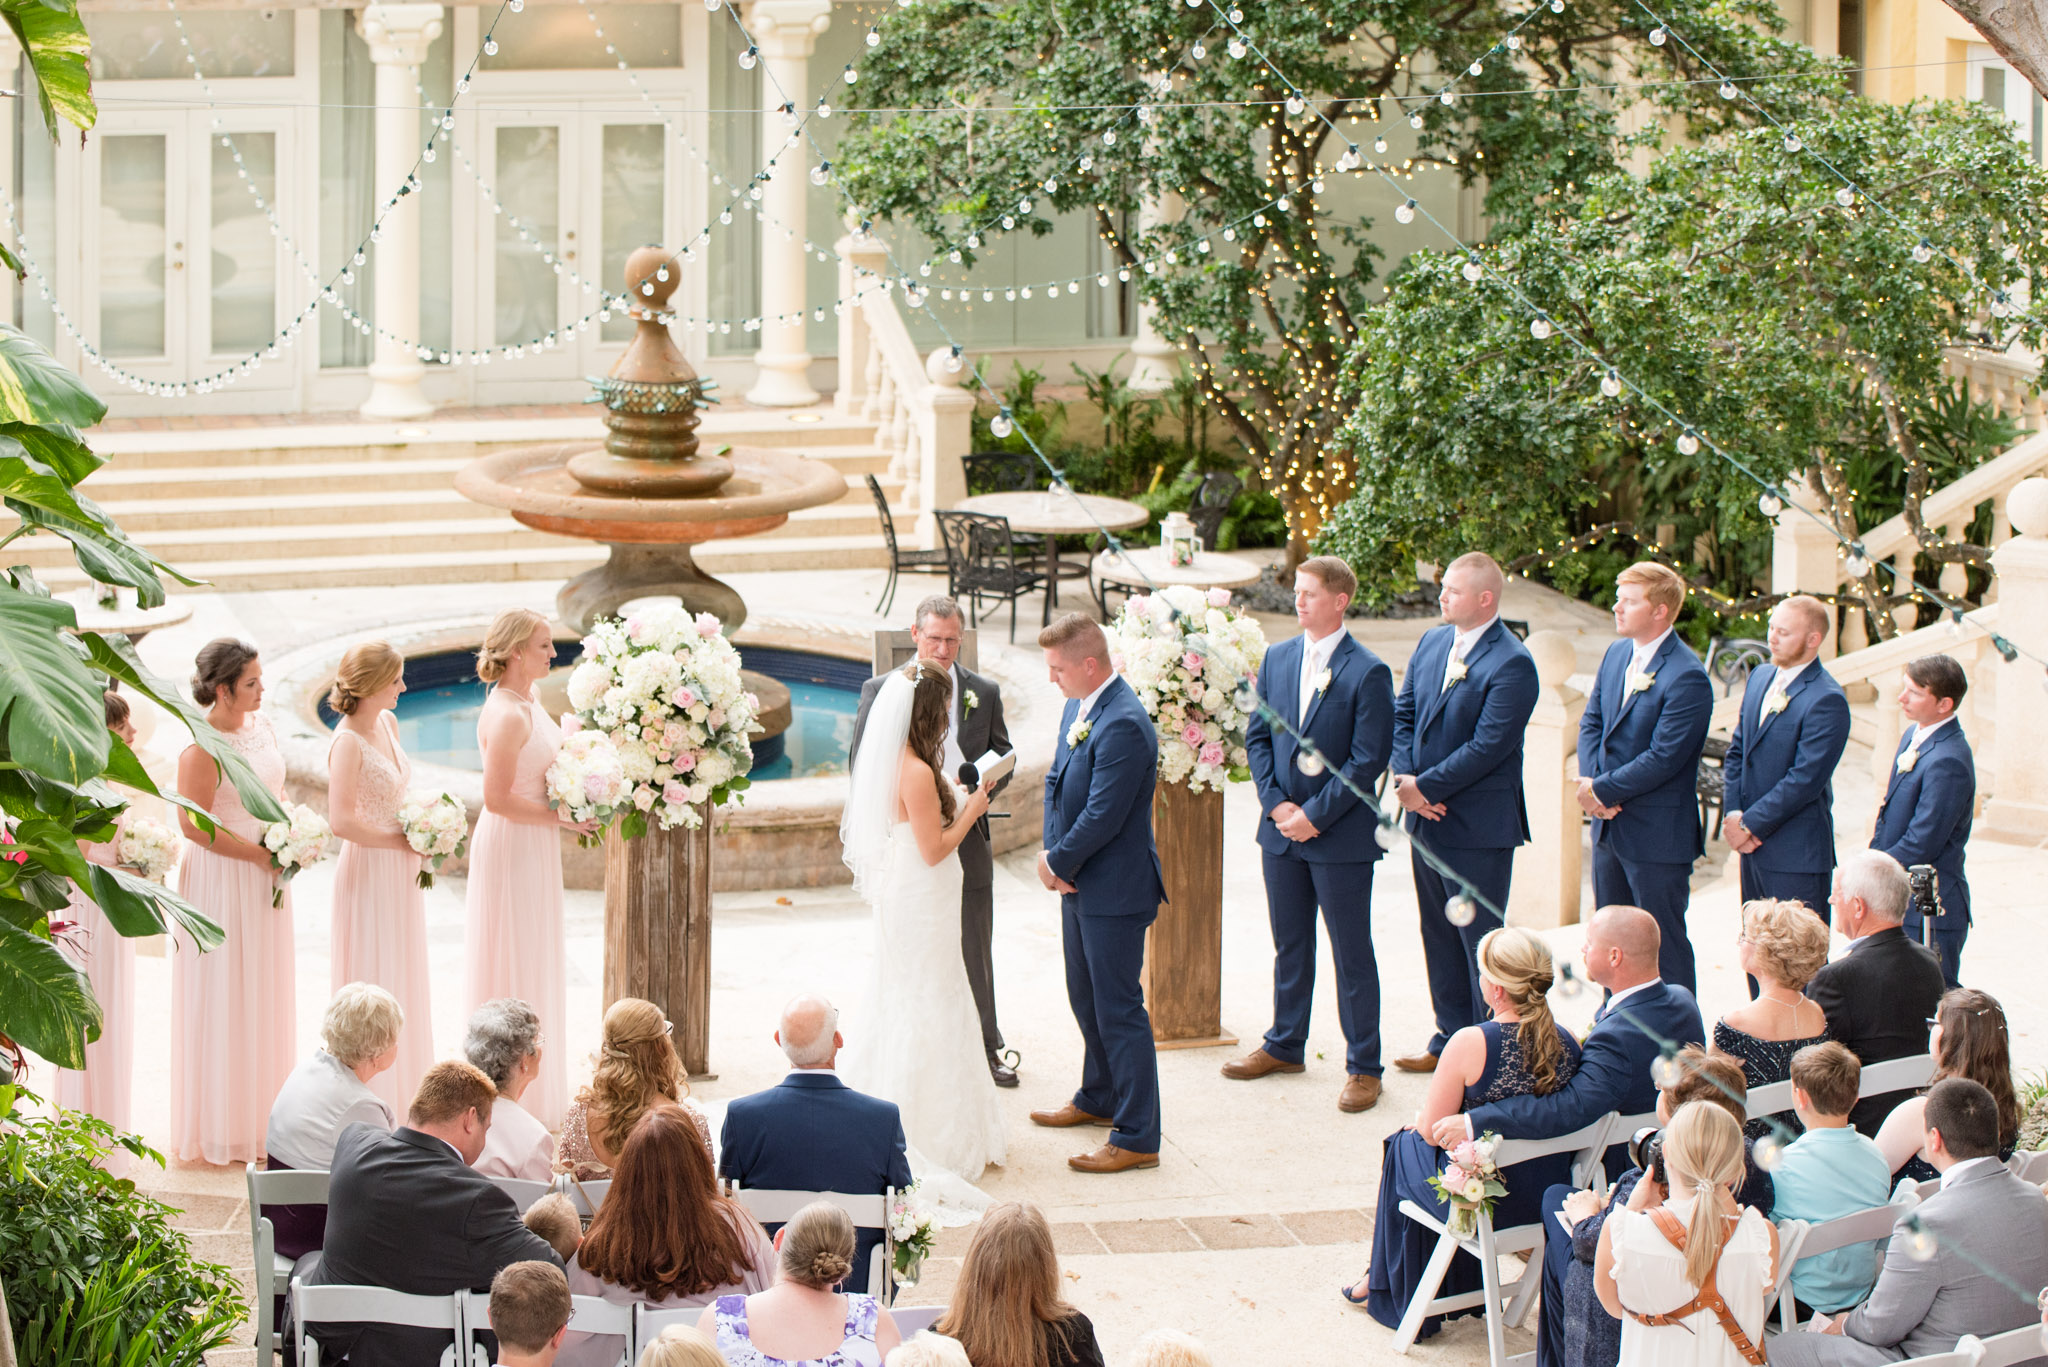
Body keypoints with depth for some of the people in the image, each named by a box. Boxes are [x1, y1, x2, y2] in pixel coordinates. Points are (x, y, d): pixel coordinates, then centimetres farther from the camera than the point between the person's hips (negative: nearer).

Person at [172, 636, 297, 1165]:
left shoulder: (260, 725, 4)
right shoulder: (202, 747, -21)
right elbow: (194, 824, -21)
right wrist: (260, 855, -17)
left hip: (265, 881, 8)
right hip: (222, 879, -8)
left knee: (267, 997, 15)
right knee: (225, 1000, 1)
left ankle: (263, 1117, 27)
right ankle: (223, 1128, 11)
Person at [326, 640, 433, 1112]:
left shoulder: (386, 724, 5)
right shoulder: (348, 742, -21)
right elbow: (342, 821, -26)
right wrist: (404, 841, -18)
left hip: (400, 871, 9)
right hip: (368, 872, -9)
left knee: (404, 979, 16)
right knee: (373, 983, -1)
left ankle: (403, 1091, 27)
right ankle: (371, 1098, 8)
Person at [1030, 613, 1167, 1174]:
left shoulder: (1123, 726, -25)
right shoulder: (1076, 708, 6)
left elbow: (1102, 817, -24)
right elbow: (1056, 781, 14)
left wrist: (1059, 863, -10)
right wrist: (1051, 853, 0)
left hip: (1115, 890, -10)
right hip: (1079, 883, 10)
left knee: (1118, 1008, -4)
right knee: (1085, 997, 24)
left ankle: (1137, 1137, 2)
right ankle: (1100, 1098, 43)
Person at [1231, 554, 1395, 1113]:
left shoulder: (1368, 673, -12)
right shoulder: (1278, 658, 6)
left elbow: (1368, 760, -14)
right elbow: (1257, 737, 8)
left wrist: (1315, 814, -15)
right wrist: (1276, 803, -5)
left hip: (1341, 836, -5)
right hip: (1283, 830, 6)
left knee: (1352, 955, 2)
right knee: (1289, 946, 18)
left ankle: (1363, 1066, 10)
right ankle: (1285, 1045, 32)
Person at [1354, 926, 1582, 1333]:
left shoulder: (1470, 1044, -24)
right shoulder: (1567, 1043, -8)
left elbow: (1431, 1131, -15)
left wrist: (1422, 1118, 11)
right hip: (1549, 1197, 5)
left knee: (1404, 1148, 28)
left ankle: (1393, 1295, 45)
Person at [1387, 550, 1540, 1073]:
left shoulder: (1511, 664, -17)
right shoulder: (1432, 643, 9)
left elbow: (1487, 746, -21)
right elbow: (1403, 714, 11)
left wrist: (1423, 786, -16)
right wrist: (1406, 780, -5)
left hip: (1478, 828, -8)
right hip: (1426, 816, 8)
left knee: (1480, 940, 0)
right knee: (1439, 936, 16)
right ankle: (1451, 1038, 27)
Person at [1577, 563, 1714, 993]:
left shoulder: (1686, 677, -19)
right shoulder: (1617, 654, 8)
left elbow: (1664, 757, -22)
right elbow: (1591, 723, 11)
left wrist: (1603, 790, -16)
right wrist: (1591, 783, -6)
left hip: (1656, 835, -8)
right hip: (1610, 826, 8)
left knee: (1664, 946, 1)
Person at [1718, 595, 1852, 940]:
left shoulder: (1826, 700, -16)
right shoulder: (1759, 678, 11)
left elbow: (1805, 779, -19)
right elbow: (1736, 752, 14)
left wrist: (1750, 824, -15)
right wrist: (1733, 814, -2)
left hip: (1796, 856, -8)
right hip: (1753, 846, 8)